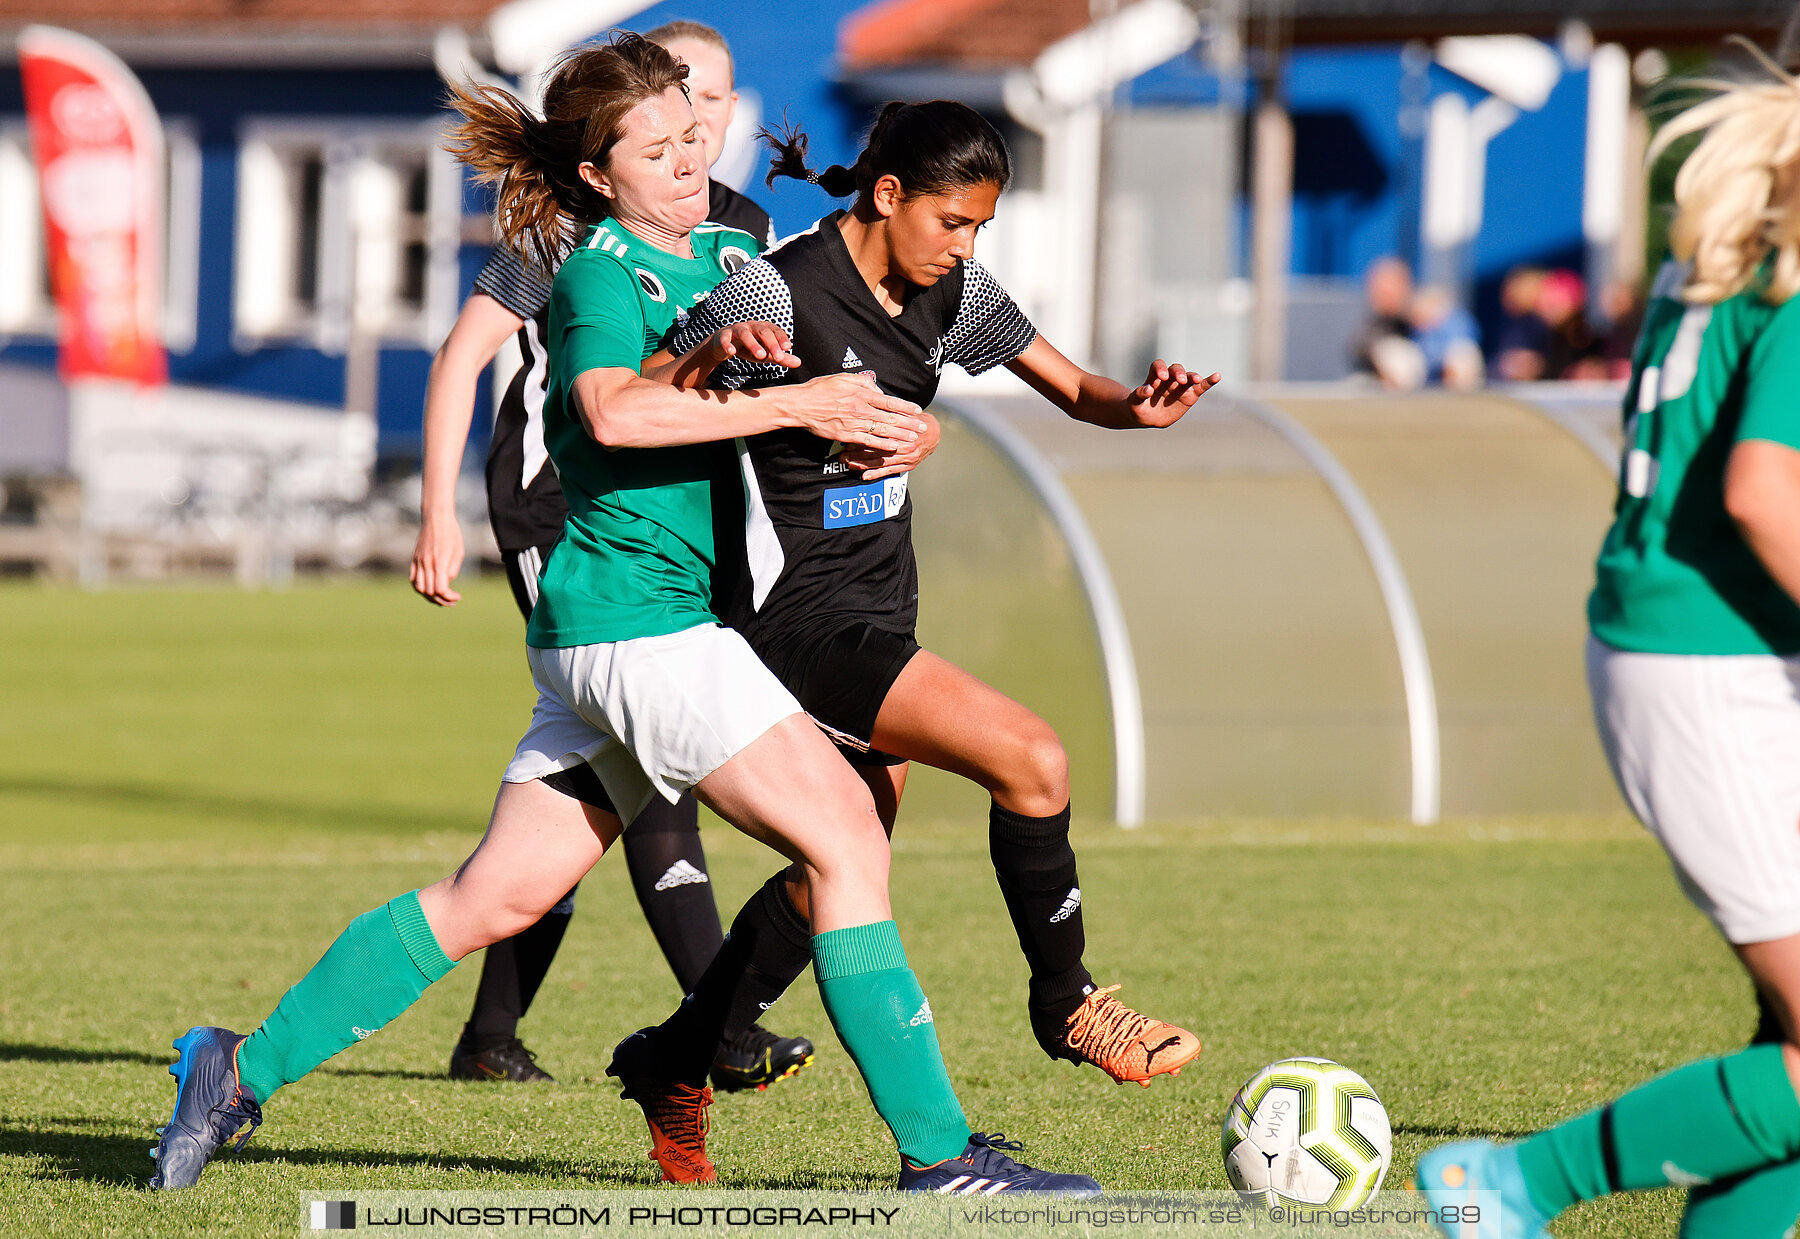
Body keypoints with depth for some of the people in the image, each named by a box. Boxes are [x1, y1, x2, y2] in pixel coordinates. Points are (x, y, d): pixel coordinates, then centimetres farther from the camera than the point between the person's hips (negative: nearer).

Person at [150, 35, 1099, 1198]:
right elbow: (616, 410, -30)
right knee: (847, 833, -14)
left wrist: (893, 424, 2)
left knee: (498, 897, 10)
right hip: (638, 612, -9)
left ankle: (242, 1071, 16)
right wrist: (797, 403, -29)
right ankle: (937, 1152, -13)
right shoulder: (600, 275, -10)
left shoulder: (732, 253, 16)